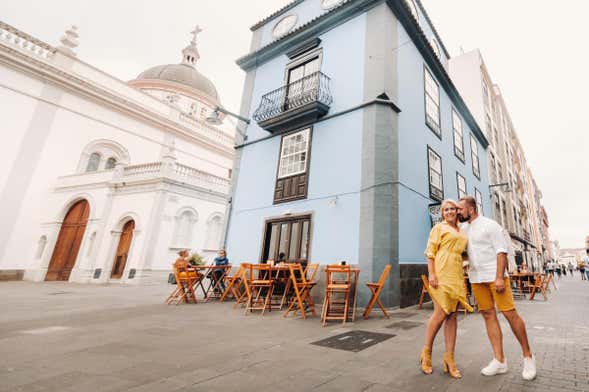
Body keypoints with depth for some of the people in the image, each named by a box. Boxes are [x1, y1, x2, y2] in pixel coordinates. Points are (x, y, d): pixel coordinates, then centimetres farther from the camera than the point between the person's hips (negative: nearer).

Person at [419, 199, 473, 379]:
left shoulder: (462, 232, 21)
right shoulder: (439, 227, 2)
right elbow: (430, 252, -5)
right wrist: (431, 274, -15)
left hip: (457, 276, 6)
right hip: (441, 274, -6)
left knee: (452, 315, 5)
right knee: (441, 313, -9)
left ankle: (449, 358, 12)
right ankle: (426, 353, 8)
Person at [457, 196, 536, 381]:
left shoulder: (490, 225, -6)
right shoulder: (463, 228, 12)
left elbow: (501, 251, -11)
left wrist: (499, 278, -18)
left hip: (495, 276, -5)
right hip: (476, 279, 6)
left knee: (510, 313, -4)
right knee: (488, 315, 5)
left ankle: (528, 356, 16)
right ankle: (499, 361, 10)